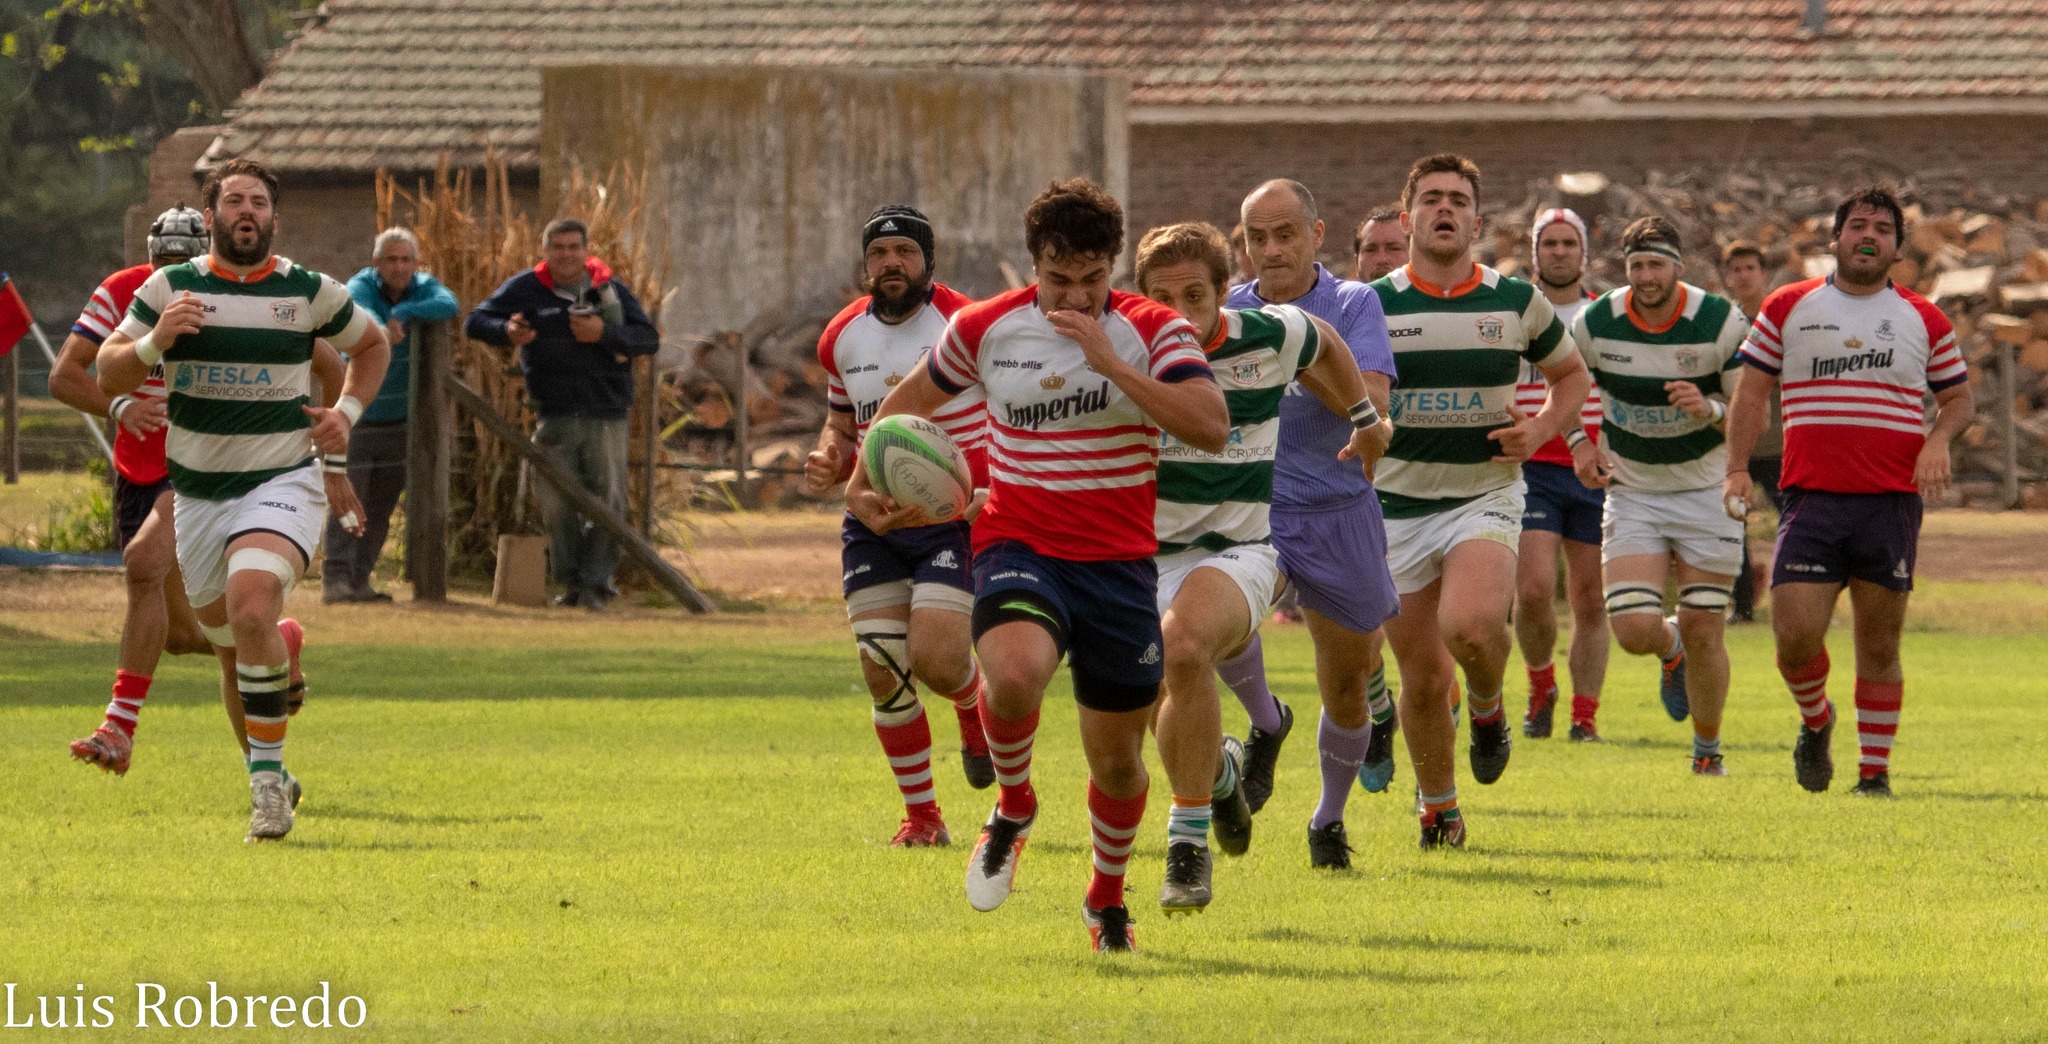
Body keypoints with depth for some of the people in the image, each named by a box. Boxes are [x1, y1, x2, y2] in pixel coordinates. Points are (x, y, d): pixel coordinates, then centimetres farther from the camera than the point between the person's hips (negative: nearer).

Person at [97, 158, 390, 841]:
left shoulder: (309, 292, 0)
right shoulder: (169, 288, 1)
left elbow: (370, 346, 19)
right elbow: (108, 375, -1)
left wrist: (346, 413, 3)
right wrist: (156, 339, -21)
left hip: (283, 483, -3)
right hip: (196, 494, 3)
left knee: (251, 611, -27)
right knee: (230, 640, 11)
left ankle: (267, 777, -21)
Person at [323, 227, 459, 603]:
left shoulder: (424, 288, -1)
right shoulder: (361, 286, -12)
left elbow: (449, 305, -22)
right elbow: (359, 312, -35)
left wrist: (403, 314, -36)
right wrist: (380, 331, -58)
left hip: (400, 417, 4)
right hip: (357, 414, -4)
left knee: (381, 505, 8)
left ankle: (360, 579, 16)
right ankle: (336, 578, -15)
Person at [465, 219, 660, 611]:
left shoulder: (611, 290, 7)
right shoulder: (527, 289, 5)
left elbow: (649, 339, 2)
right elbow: (475, 322, 4)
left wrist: (605, 333, -16)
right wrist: (506, 331, -19)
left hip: (607, 414, 0)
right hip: (556, 414, 0)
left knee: (607, 503, -6)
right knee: (558, 505, -1)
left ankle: (596, 582, 0)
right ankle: (571, 582, 12)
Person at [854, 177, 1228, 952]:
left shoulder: (1153, 331, -5)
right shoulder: (986, 328, 1)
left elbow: (1211, 427, -20)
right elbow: (915, 395, 20)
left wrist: (1112, 363, -24)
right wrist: (862, 482, 11)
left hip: (1119, 561, 1)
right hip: (1018, 546, -1)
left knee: (1116, 755, 8)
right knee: (1014, 673, -33)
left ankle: (1107, 896, 37)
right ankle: (1013, 809, -2)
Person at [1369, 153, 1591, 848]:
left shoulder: (1517, 303, 2)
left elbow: (1572, 374, 17)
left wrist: (1543, 429, -3)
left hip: (1485, 498, -1)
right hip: (1396, 505, 1)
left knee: (1471, 626, -30)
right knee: (1422, 678, 2)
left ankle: (1487, 707, 4)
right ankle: (1437, 808, 25)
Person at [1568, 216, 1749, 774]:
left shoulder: (1720, 322, -14)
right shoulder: (1595, 323, -9)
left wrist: (1710, 409, -29)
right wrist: (1579, 443, -4)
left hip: (1705, 491, -1)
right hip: (1631, 492, 1)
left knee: (1703, 633, -2)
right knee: (1634, 631, -13)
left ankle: (1708, 751, 20)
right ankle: (1672, 650, 25)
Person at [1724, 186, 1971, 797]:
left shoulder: (1924, 320, 10)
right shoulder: (1788, 308, 8)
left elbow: (1958, 397, 17)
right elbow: (1752, 391, 11)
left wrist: (1939, 439, -4)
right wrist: (1737, 468, -1)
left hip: (1892, 502, 0)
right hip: (1812, 497, 0)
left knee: (1879, 647, 2)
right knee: (1795, 637, -11)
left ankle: (1875, 771, 13)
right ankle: (1815, 722, 20)